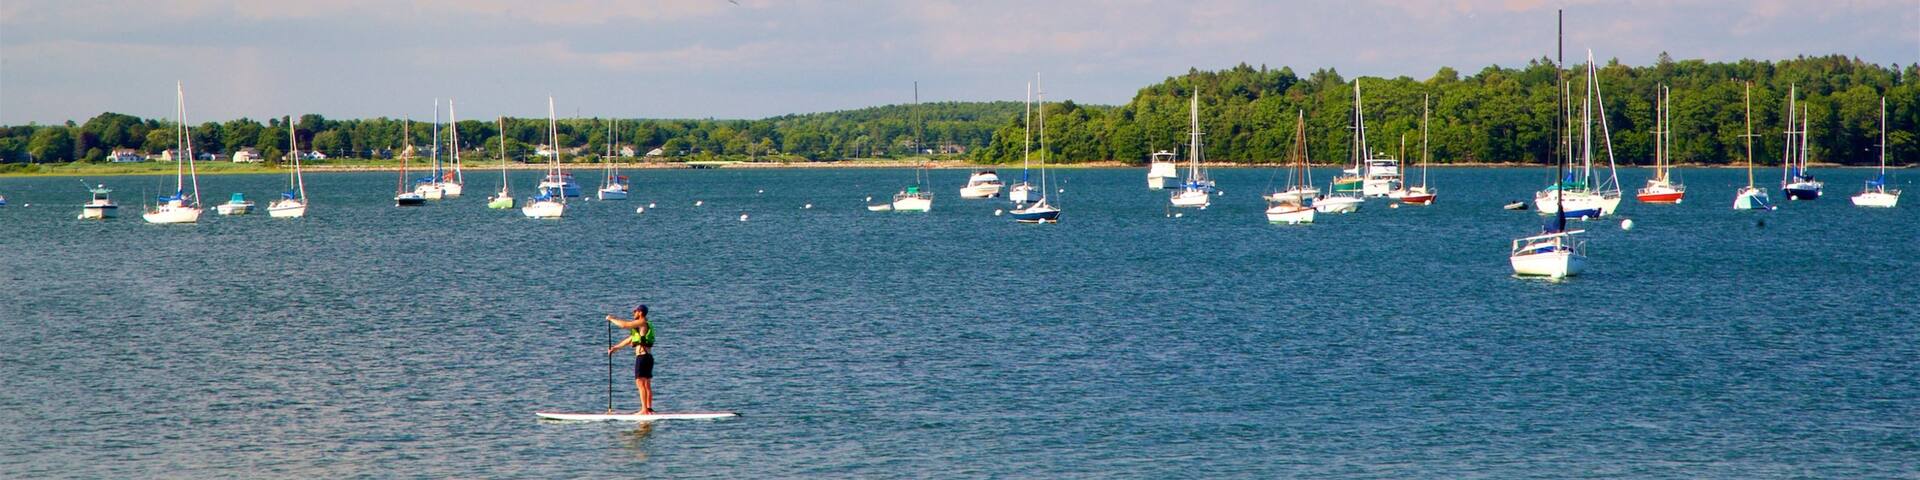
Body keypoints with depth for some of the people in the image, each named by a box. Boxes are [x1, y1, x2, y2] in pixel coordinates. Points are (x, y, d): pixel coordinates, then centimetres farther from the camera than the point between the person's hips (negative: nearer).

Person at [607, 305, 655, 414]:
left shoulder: (642, 323, -8)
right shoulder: (644, 326, 23)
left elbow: (624, 325, -12)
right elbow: (630, 340, 26)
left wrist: (611, 319, 3)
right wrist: (615, 348, 27)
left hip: (642, 357, -10)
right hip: (648, 357, 10)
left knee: (640, 383, -12)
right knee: (647, 385, 11)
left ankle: (644, 410, -18)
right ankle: (649, 409, 12)